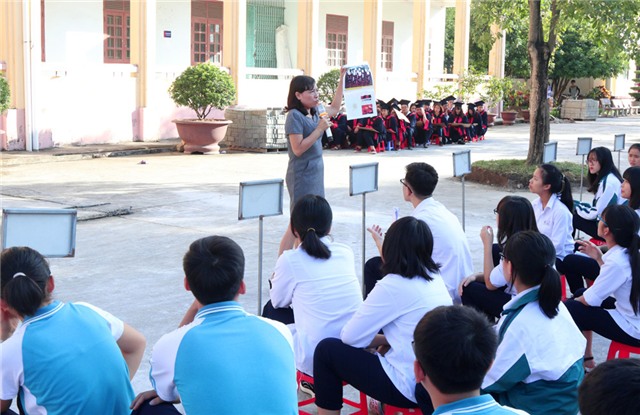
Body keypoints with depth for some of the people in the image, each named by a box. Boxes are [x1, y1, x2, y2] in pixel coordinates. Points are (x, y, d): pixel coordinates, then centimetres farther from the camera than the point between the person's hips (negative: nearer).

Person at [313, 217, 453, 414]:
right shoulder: (434, 277, 5)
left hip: (410, 387, -8)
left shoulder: (392, 286, -16)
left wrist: (385, 340, 5)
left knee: (327, 350, 3)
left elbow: (350, 337, -9)